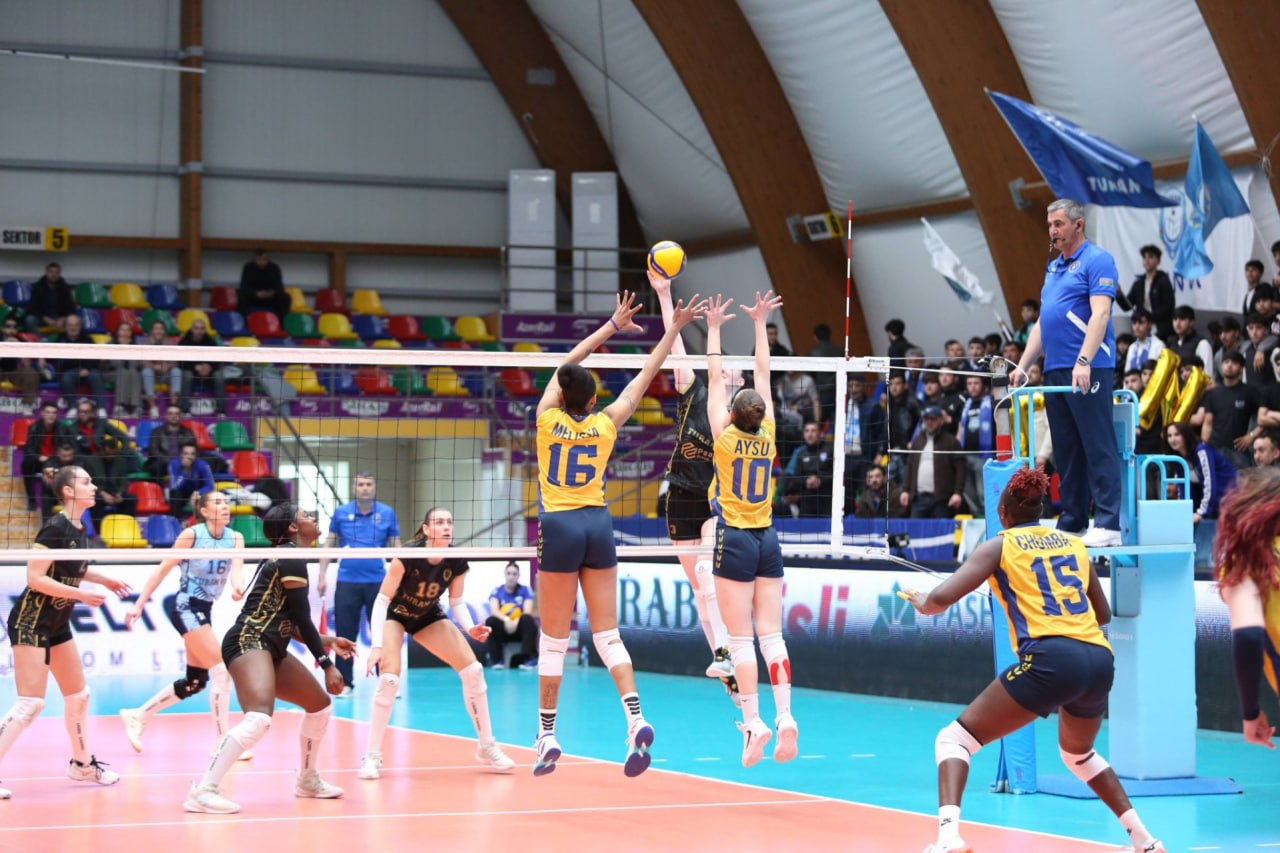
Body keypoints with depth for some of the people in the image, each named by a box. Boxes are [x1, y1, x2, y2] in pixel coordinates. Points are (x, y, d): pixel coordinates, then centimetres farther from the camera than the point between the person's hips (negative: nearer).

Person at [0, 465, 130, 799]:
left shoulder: (79, 530, 6)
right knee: (31, 703, -15)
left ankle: (82, 764, 33)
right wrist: (81, 594, -23)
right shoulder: (54, 528, -19)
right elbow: (35, 578, -23)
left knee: (78, 696, 17)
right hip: (30, 621, -9)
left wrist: (105, 580, 14)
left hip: (57, 624, 9)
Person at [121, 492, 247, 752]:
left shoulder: (235, 538, 1)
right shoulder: (192, 535, -12)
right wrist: (139, 604, -11)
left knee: (196, 681, 13)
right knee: (222, 670, -16)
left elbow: (236, 568, -16)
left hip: (204, 610, 7)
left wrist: (237, 586, -39)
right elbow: (163, 569, -8)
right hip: (185, 606, -7)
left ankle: (137, 716, 27)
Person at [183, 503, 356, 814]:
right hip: (248, 644, -11)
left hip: (269, 649, 11)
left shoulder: (285, 557, 20)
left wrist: (326, 641, 30)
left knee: (320, 705, 21)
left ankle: (307, 781, 37)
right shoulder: (291, 558, -10)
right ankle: (203, 791, -37)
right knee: (260, 717, -31)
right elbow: (303, 618, -12)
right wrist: (327, 664, -9)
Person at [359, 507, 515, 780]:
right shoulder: (408, 556, -31)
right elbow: (382, 600, -26)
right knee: (390, 678, -26)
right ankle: (372, 756, -13)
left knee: (473, 670, -8)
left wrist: (470, 628, -24)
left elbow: (456, 602, -4)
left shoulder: (457, 563, -18)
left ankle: (486, 747, 6)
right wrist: (376, 645, -34)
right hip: (393, 615, -5)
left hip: (428, 617, 5)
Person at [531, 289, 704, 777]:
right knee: (607, 634, 3)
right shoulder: (605, 424, 2)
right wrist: (673, 330, 13)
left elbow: (567, 363, 12)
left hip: (559, 527, -2)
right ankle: (635, 718, -15)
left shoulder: (548, 418, -1)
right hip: (597, 526, 2)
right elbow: (645, 376, 9)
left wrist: (613, 325, 18)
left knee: (553, 639, 3)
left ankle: (547, 734, 5)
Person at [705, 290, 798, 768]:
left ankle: (753, 723, -11)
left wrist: (714, 330, 7)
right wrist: (759, 325, 17)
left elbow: (716, 379, 0)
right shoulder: (768, 436, 1)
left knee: (741, 640, -5)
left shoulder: (726, 437, -8)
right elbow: (763, 374, 10)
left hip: (735, 540, -4)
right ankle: (784, 716, -8)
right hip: (767, 539, 4)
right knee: (771, 636, 3)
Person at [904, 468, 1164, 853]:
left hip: (1050, 658, -5)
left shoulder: (999, 546, 9)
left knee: (954, 738, 2)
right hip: (1100, 660, 5)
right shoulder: (1074, 543, 22)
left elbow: (941, 598, 0)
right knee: (1077, 753, 34)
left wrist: (922, 602, 22)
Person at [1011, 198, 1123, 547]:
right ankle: (1072, 523, 13)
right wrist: (1022, 366, 18)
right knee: (1065, 452, 9)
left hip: (1088, 371, -9)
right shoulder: (1053, 268, 21)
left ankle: (1108, 524, -11)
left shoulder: (1097, 260, -5)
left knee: (1098, 448, -9)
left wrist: (1083, 361, -25)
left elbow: (1100, 314, -16)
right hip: (1054, 371, 9)